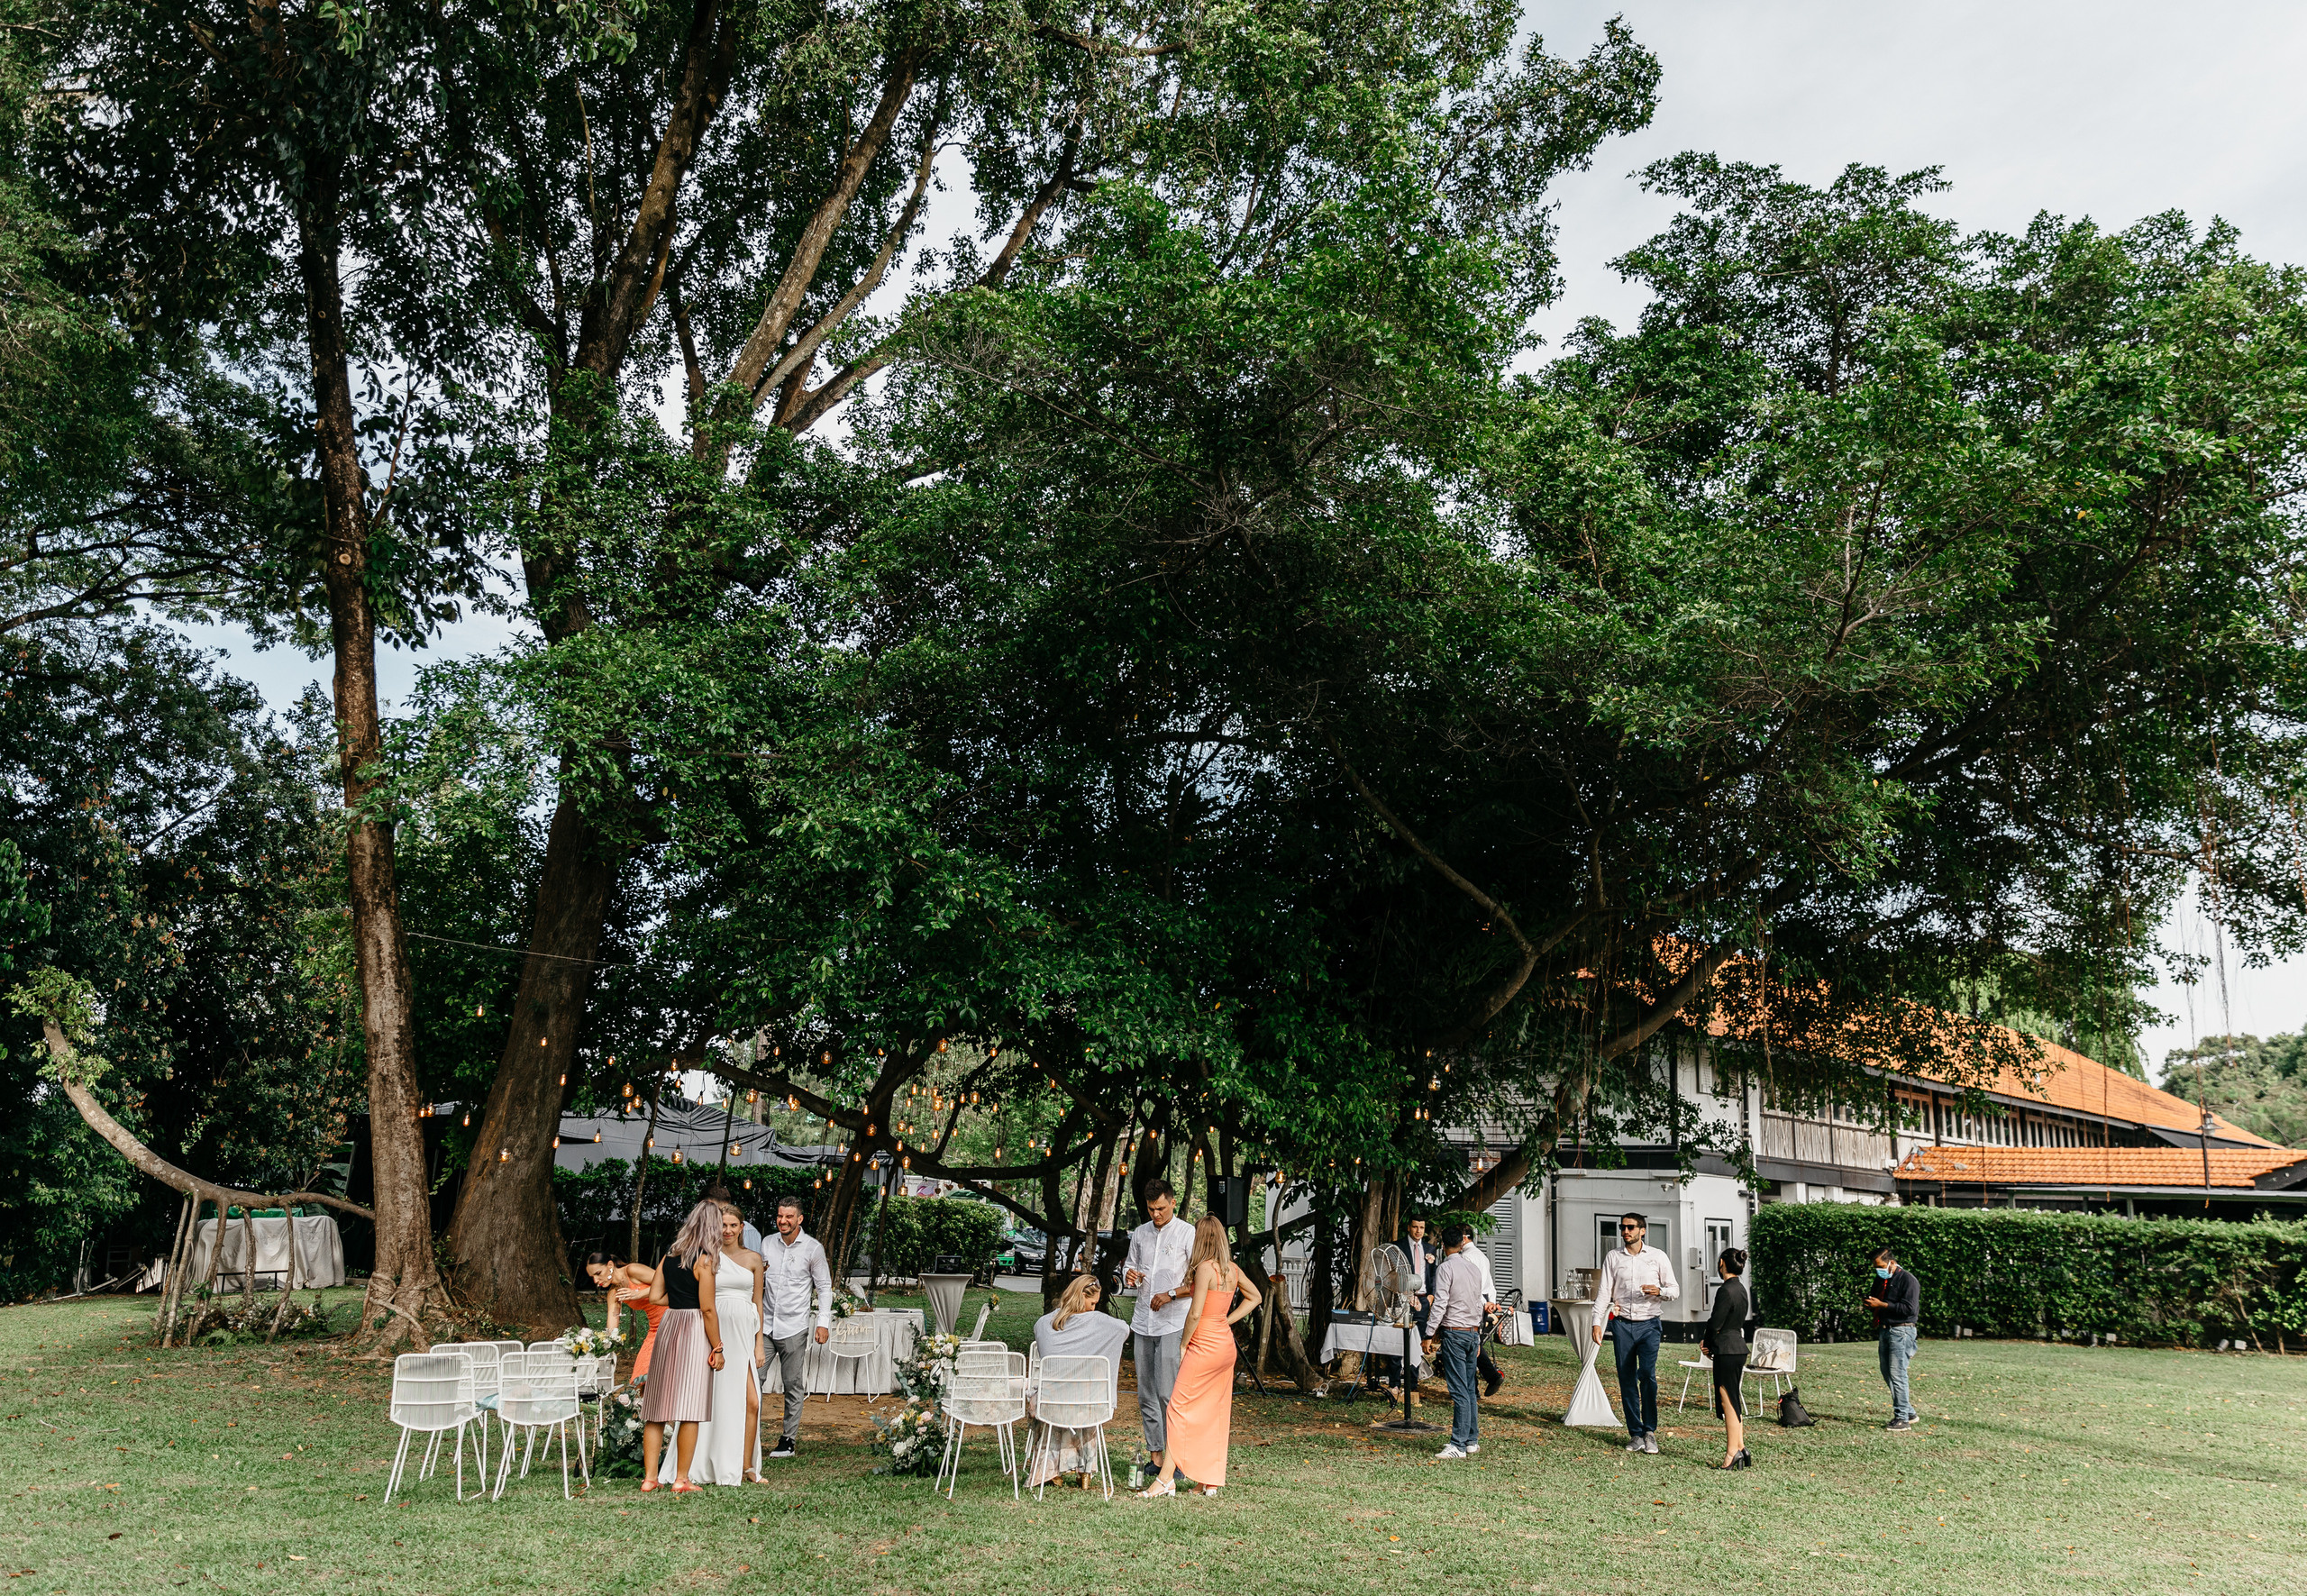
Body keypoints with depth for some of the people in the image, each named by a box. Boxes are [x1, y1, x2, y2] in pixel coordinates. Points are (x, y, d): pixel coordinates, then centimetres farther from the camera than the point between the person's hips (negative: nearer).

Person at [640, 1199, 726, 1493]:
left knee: (657, 1406, 10)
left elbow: (655, 1296, 8)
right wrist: (717, 1348, -6)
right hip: (695, 1331, -7)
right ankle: (681, 1479, 2)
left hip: (668, 1326, 7)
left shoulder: (669, 1257, 10)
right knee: (690, 1409, -1)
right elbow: (707, 1309, -12)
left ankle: (650, 1476, 13)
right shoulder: (704, 1260, -9)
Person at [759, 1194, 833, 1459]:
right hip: (765, 1324, 3)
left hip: (794, 1327, -3)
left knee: (793, 1385, 2)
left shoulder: (813, 1248, -2)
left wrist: (824, 1323, -5)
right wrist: (758, 1274, -2)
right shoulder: (767, 1243, 8)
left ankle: (789, 1440, 10)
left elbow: (824, 1287, 2)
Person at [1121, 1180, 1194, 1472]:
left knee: (1168, 1393, -12)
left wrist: (1170, 1295, -15)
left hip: (1173, 1324, -6)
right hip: (1142, 1324, 6)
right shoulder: (1139, 1233, 13)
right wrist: (1130, 1276, 0)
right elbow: (1130, 1266, 23)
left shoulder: (1187, 1234, -3)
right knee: (1146, 1395, 7)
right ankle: (1156, 1455, 14)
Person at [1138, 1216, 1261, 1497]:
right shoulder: (1232, 1269, 8)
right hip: (1226, 1345, 8)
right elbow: (1255, 1297, 23)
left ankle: (1166, 1479, -8)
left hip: (1205, 1345, -8)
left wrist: (1183, 1346, -6)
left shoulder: (1205, 1268, -15)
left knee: (1179, 1409, -5)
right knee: (1215, 1413, 11)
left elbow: (1195, 1313, -18)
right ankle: (1211, 1481, 14)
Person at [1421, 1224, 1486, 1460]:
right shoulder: (1474, 1268, 11)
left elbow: (1440, 1305, -15)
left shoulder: (1446, 1268, -10)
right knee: (1469, 1389, 13)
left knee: (1459, 1391, -8)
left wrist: (1429, 1335, -10)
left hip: (1454, 1333, -7)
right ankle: (1472, 1440, 17)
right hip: (1473, 1332, 7)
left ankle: (1459, 1445, -9)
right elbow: (1480, 1302, 16)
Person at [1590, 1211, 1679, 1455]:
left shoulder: (1657, 1256, 5)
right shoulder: (1613, 1257, 8)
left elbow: (1674, 1289, 8)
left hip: (1648, 1324, -2)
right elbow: (1604, 1291, 6)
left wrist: (1660, 1291, -14)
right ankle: (1636, 1435, 9)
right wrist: (1597, 1322, -3)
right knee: (1627, 1380, 2)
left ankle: (1650, 1431, -1)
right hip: (1622, 1325, 2)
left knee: (1647, 1374, -16)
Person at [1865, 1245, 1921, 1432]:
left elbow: (1909, 1308, -19)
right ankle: (1908, 1412, 21)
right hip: (1884, 1330, 9)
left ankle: (1902, 1419, -8)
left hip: (1901, 1331, -9)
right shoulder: (1880, 1280, 15)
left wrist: (1881, 1305, -18)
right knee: (1887, 1374, 10)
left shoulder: (1908, 1280, -10)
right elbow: (1876, 1300, 28)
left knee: (1897, 1374, -12)